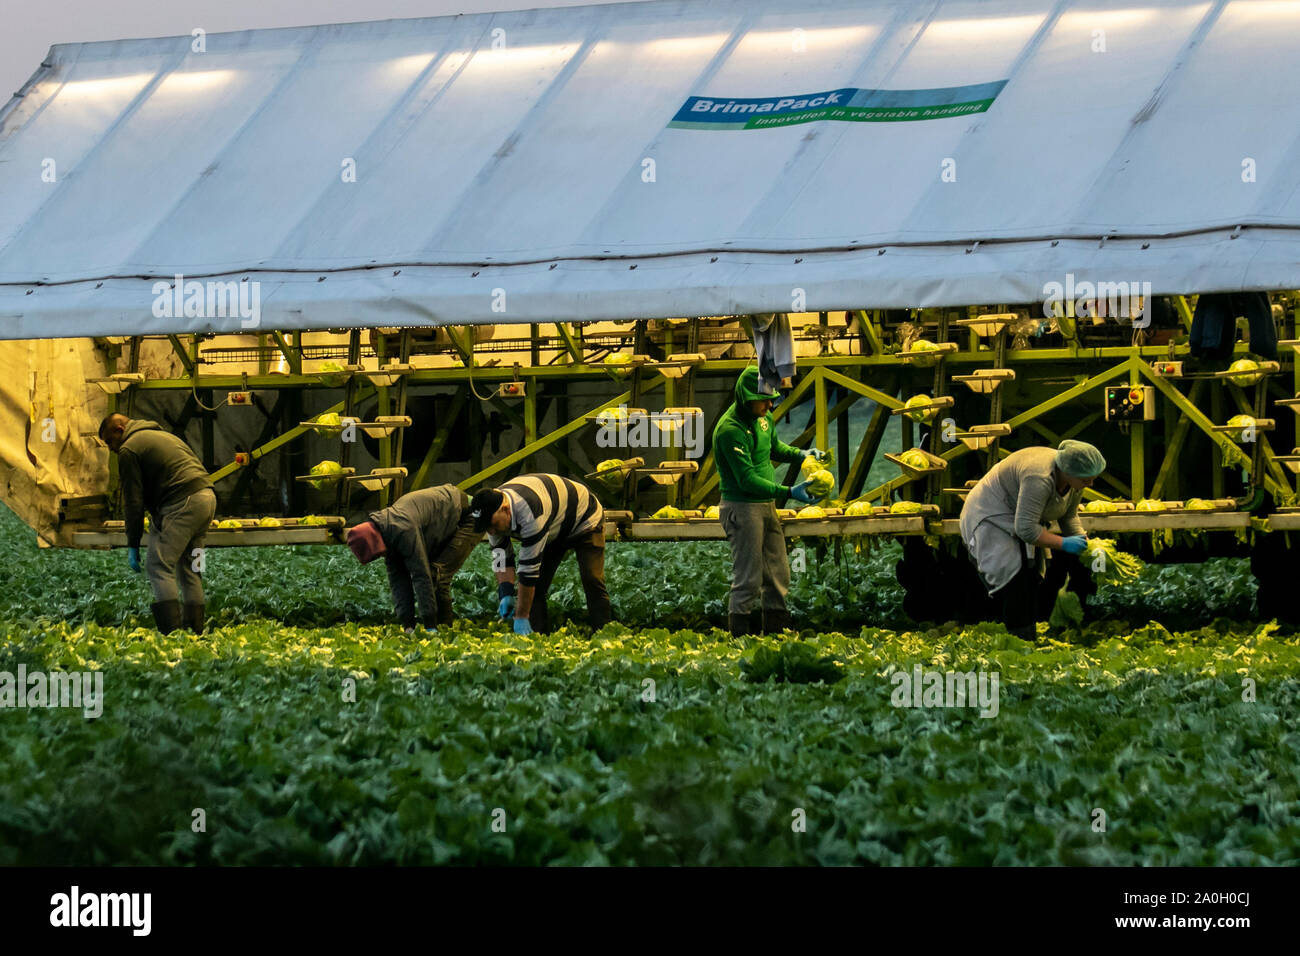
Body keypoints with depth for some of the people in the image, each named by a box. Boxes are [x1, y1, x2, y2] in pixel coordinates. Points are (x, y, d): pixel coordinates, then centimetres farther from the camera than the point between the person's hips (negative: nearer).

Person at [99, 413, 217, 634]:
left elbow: (133, 501, -2)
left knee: (159, 567, -8)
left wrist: (133, 545, 3)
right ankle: (195, 630, 13)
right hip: (206, 496, 9)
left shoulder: (128, 450, 1)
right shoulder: (163, 435, 29)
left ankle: (171, 631, -17)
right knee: (188, 569, 15)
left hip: (182, 505, -9)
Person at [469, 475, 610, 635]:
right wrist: (506, 595, -26)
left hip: (585, 520, -7)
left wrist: (521, 617, -37)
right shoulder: (493, 513, -21)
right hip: (553, 533, 7)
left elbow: (529, 568, -42)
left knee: (592, 581, -21)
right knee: (536, 587, -7)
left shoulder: (529, 515, -45)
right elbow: (502, 559, -11)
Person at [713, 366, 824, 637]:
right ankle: (740, 635, 2)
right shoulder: (730, 430, -21)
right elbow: (747, 480, -23)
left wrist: (801, 454, 6)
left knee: (778, 574, 12)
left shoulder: (763, 417, 5)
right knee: (749, 579, -6)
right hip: (742, 508, -9)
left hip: (767, 506, 9)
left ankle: (776, 629, 20)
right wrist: (788, 492, -26)